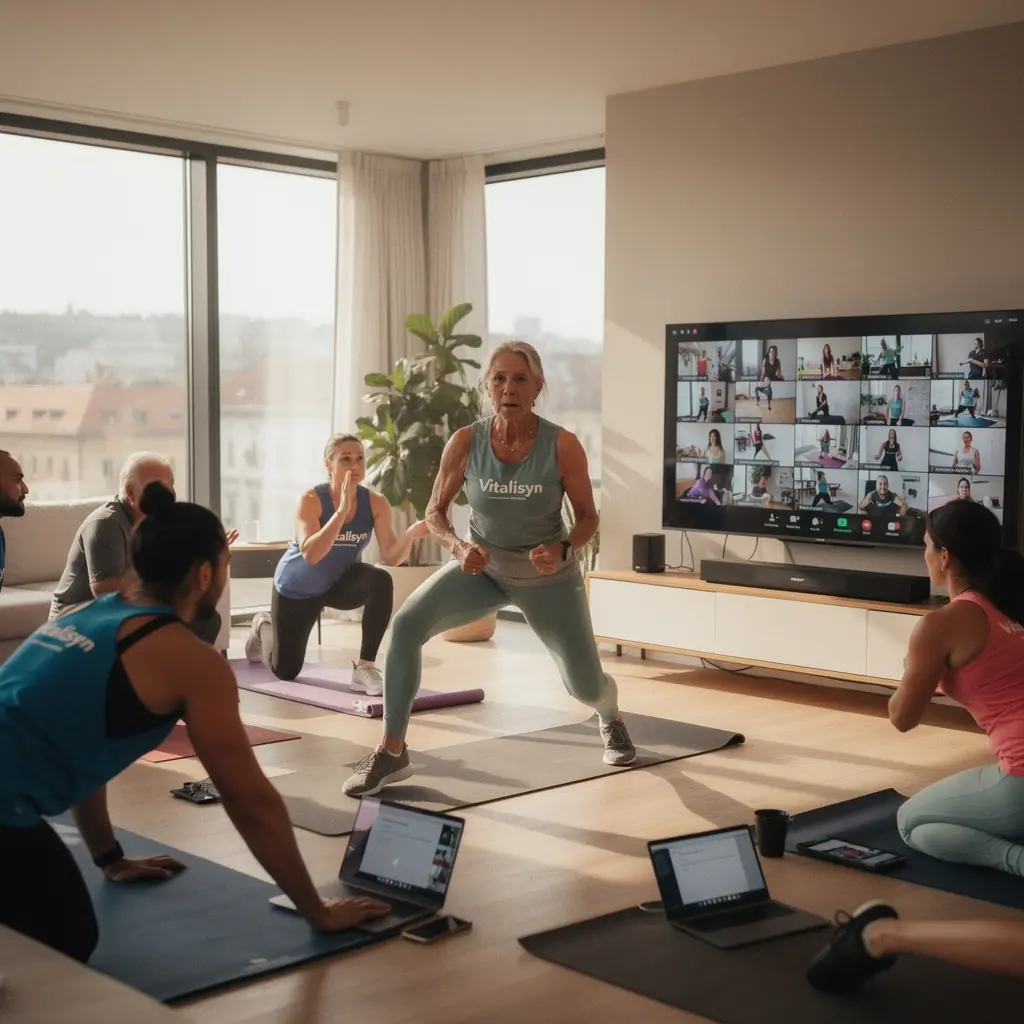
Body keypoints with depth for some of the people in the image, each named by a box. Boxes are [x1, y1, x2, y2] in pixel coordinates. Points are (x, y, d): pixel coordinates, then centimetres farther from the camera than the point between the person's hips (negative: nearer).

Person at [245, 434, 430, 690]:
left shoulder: (376, 503, -19)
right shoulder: (311, 499, -28)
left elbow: (391, 556, -24)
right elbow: (310, 554, -41)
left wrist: (411, 534, -44)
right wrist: (342, 509, -47)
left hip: (341, 583, 2)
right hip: (297, 588, -2)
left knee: (381, 580, -32)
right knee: (285, 672, 9)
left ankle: (365, 667, -21)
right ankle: (263, 625, 43)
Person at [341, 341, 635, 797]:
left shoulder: (562, 445, -23)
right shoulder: (465, 442, -19)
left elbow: (587, 517, -11)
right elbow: (434, 511, -6)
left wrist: (561, 550, -31)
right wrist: (458, 546, -27)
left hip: (548, 574, -1)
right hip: (483, 566, 1)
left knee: (585, 686, 8)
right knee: (405, 625, -24)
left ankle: (611, 719, 50)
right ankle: (392, 753, -12)